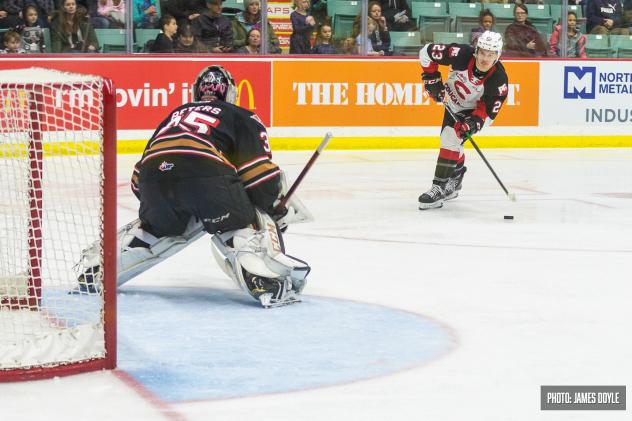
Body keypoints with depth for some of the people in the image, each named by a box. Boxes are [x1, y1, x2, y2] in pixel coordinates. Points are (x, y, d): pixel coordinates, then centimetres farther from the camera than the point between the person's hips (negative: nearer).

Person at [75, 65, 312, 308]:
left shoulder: (176, 114, 38)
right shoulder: (242, 117, 24)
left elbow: (138, 179, 35)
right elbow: (259, 172, 9)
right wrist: (278, 207, 22)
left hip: (154, 177, 5)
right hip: (206, 175, -5)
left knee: (156, 228, 32)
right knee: (245, 226, 11)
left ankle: (94, 268, 31)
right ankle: (267, 281, -13)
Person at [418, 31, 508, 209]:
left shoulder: (499, 79, -31)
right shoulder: (462, 54, -31)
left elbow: (489, 110, -23)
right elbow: (427, 51, -19)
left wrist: (474, 123, -38)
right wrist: (431, 78, -17)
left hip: (473, 110, -4)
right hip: (453, 101, 4)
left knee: (451, 138, -22)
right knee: (451, 140, 16)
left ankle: (439, 188, -19)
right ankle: (455, 178, 42)